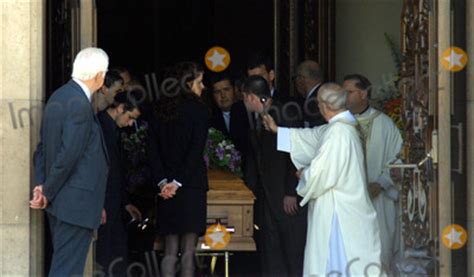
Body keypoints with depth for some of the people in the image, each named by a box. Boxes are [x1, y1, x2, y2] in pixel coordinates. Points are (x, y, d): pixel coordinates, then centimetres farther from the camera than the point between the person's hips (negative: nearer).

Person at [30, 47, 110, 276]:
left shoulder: (57, 97, 12)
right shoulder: (80, 105, -18)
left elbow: (42, 148, 13)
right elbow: (68, 156, -20)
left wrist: (41, 186, 6)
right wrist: (48, 193, -10)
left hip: (58, 201, 10)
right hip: (77, 202, -10)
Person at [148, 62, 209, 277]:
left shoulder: (161, 109, 8)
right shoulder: (198, 110, -6)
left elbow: (154, 149, 3)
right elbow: (196, 151, -13)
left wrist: (163, 181, -3)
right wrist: (178, 182, -11)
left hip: (168, 188, 4)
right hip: (191, 185, -4)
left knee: (170, 250, 9)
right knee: (188, 250, -1)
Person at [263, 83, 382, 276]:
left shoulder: (337, 132, -23)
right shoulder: (343, 125, 7)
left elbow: (320, 171, -23)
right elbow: (312, 137, 22)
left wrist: (303, 173, -1)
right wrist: (278, 130, 28)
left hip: (336, 211, -9)